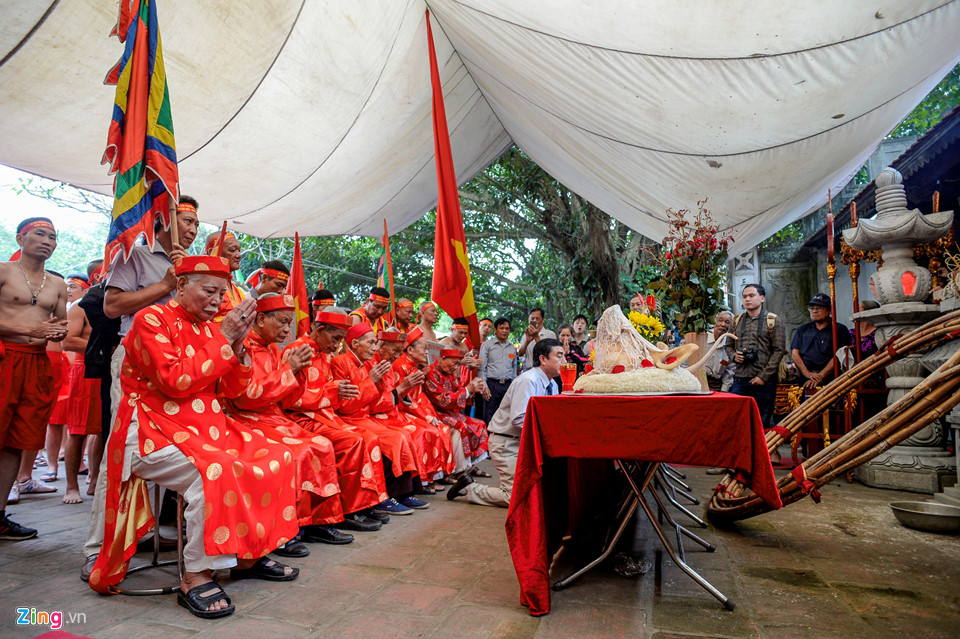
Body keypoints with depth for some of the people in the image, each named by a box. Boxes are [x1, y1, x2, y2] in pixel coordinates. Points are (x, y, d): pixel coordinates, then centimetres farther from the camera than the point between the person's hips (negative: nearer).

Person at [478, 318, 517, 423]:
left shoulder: (512, 348, 15)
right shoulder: (487, 345, 2)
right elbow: (481, 368, -1)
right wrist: (484, 386, -9)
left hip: (508, 385, 4)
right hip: (492, 384, -4)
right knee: (489, 417, -4)